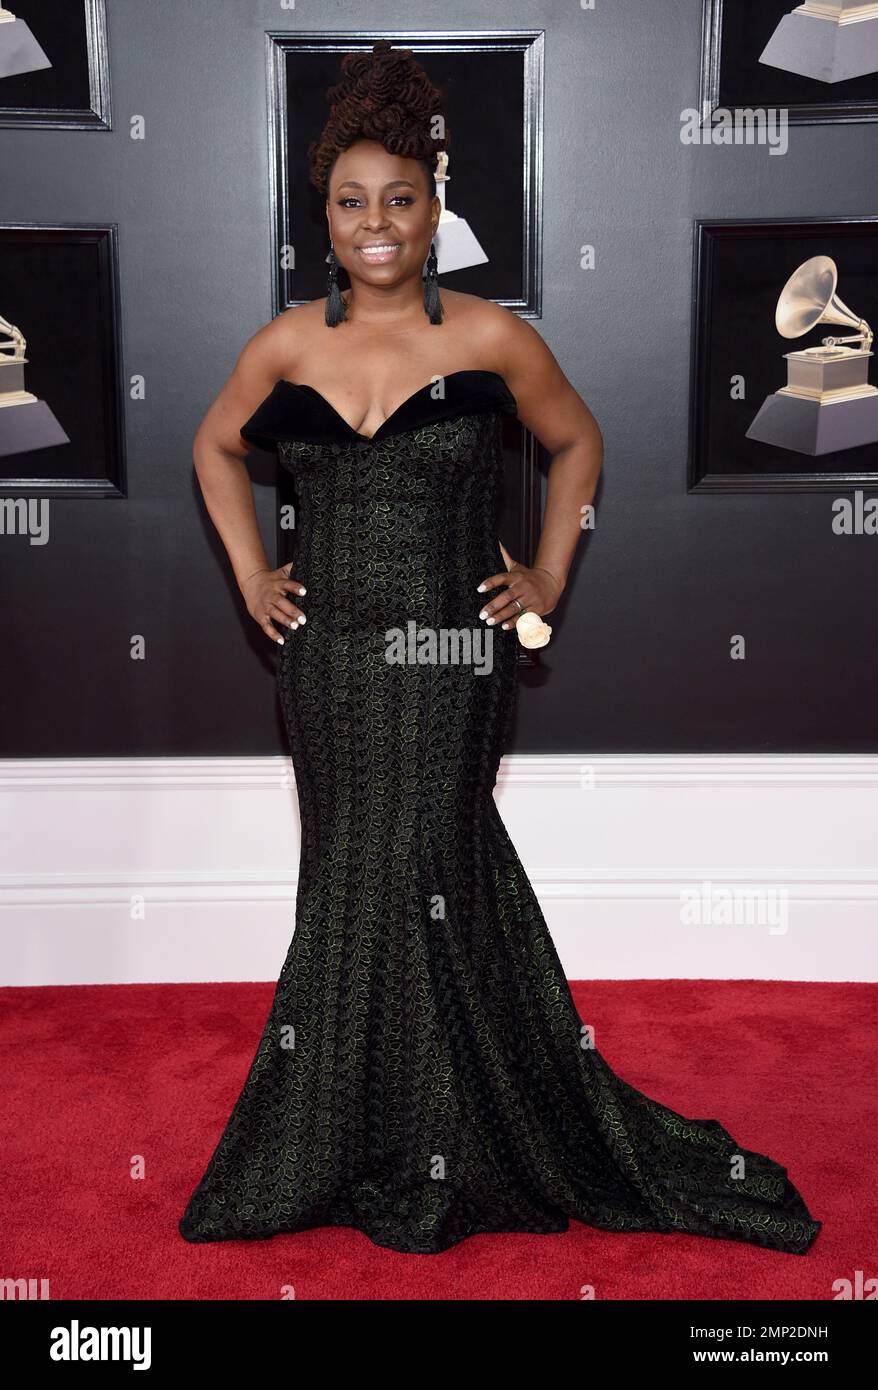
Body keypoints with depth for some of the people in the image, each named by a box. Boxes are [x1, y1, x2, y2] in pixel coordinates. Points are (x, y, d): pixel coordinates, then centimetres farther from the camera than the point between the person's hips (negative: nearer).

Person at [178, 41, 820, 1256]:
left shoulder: (493, 339, -3)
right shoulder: (286, 346, 4)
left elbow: (577, 442, 13)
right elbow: (217, 449, 21)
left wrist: (549, 576, 5)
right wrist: (251, 575, 11)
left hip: (453, 657, -3)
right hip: (330, 656, 3)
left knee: (423, 873, -2)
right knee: (352, 877, 10)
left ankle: (426, 1159, 19)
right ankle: (358, 1145, 28)